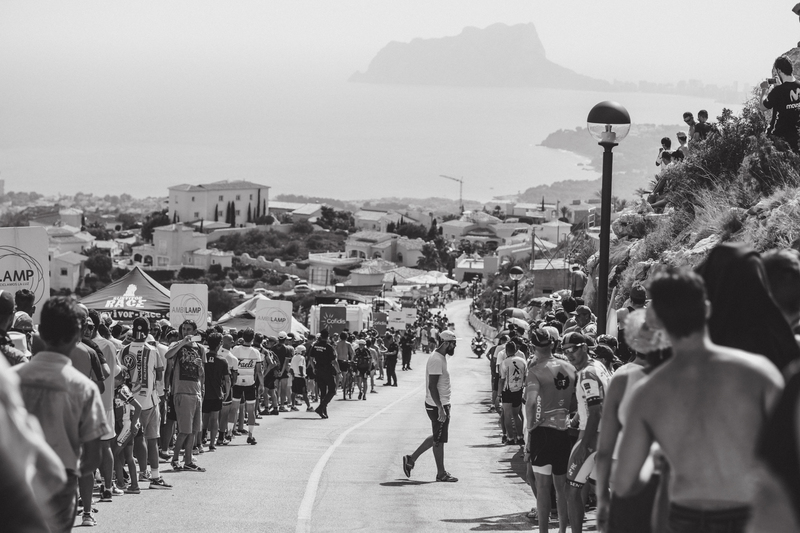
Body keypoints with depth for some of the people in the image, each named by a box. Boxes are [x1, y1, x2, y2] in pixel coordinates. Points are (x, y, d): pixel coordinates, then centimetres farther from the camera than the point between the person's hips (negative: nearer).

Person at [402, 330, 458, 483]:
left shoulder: (440, 358, 12)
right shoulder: (437, 360, -20)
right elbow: (432, 386, -23)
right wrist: (440, 408, -25)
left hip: (441, 404, 10)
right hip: (437, 406, -10)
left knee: (437, 438, 18)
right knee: (439, 440, 1)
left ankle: (411, 459, 23)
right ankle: (441, 474, 10)